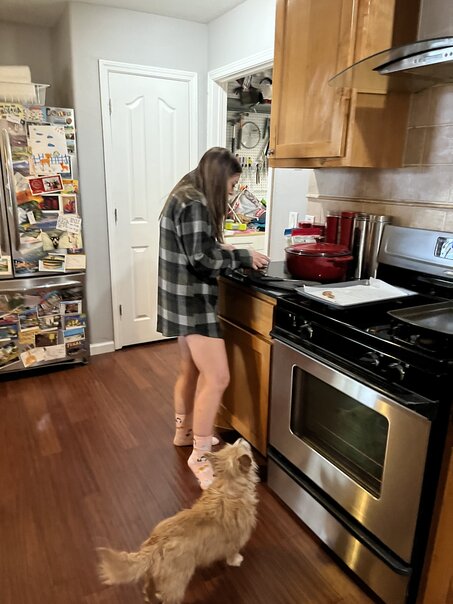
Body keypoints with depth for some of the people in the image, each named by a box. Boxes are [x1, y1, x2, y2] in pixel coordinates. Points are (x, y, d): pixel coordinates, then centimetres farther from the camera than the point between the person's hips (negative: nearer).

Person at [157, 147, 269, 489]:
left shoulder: (185, 196, 14)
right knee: (217, 377, -7)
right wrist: (243, 256, -9)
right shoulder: (195, 204, -18)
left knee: (192, 369, 21)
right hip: (192, 300, -11)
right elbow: (202, 260, -21)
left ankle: (184, 432, 38)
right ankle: (200, 456, 5)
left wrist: (225, 252, 11)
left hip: (183, 297, 11)